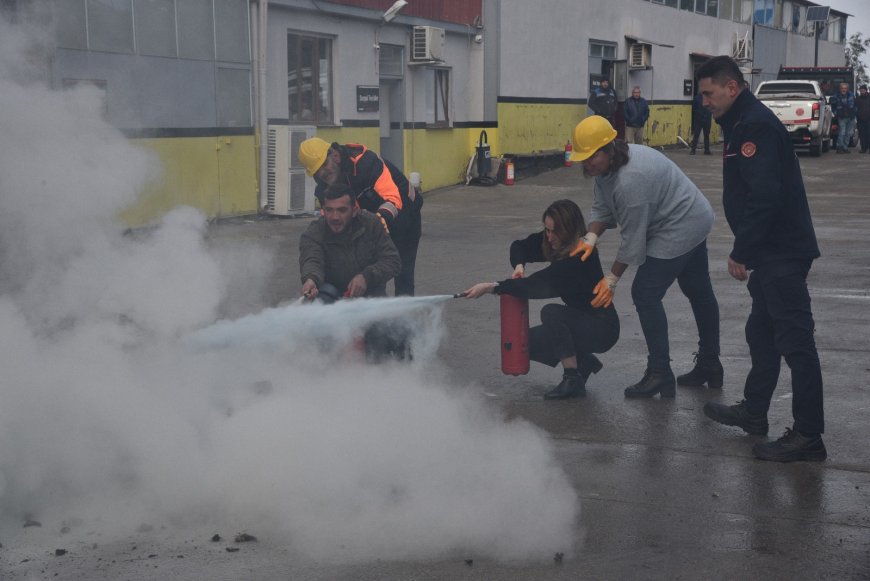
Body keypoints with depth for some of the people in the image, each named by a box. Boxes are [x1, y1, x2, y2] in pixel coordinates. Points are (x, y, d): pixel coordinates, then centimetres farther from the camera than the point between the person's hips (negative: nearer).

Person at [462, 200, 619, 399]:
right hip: (580, 319, 9)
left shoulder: (581, 257, -29)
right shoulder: (555, 243, -5)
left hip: (602, 327, -9)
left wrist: (491, 287, -32)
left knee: (551, 313, -32)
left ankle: (573, 380, -22)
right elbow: (520, 246, 9)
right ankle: (583, 362, 13)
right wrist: (519, 266, -14)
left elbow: (540, 285, -33)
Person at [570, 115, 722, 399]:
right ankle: (709, 367, 34)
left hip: (679, 230, -11)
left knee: (645, 294, -10)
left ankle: (660, 375, -5)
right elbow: (602, 209, 1)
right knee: (699, 292, 20)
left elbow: (633, 238, -26)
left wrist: (611, 279, -17)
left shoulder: (630, 179, -33)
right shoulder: (607, 164, -3)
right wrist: (590, 238, -18)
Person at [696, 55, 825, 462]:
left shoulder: (755, 126, -17)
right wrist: (745, 251, 18)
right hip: (771, 253, 11)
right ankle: (753, 412, 34)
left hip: (782, 254, -11)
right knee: (761, 332, 20)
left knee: (794, 340, -7)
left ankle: (808, 436, -2)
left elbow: (764, 197, -25)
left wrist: (741, 252, -19)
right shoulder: (743, 124, 16)